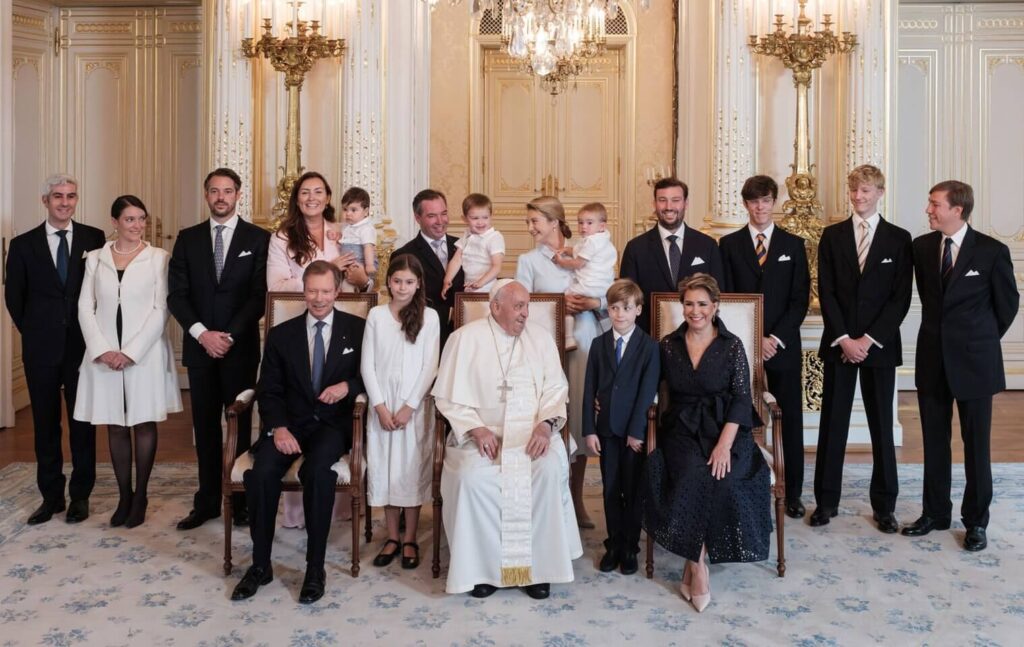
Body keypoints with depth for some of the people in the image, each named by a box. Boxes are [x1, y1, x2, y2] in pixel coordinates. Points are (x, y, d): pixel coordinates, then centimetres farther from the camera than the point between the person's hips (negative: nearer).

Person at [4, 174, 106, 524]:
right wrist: (32, 332, 9)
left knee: (83, 423, 6)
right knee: (45, 424, 8)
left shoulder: (94, 238, 0)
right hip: (41, 349, 1)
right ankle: (51, 496, 18)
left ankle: (80, 495, 17)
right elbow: (14, 296, 10)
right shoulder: (23, 244, 3)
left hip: (83, 346, -1)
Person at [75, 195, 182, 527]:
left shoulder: (159, 257, 0)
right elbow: (85, 307, 5)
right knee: (115, 427, 7)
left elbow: (161, 309, -5)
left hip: (146, 353, -2)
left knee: (144, 424, 2)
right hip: (104, 354, 3)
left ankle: (140, 497, 13)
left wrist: (131, 352, -12)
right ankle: (124, 497, 17)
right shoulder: (95, 258, 9)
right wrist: (102, 350, -8)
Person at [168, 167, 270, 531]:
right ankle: (207, 501, 17)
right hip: (199, 345, 3)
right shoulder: (188, 238, 8)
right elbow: (176, 294, 3)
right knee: (205, 425, 9)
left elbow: (260, 295, -6)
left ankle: (240, 502, 13)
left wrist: (230, 335, -14)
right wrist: (202, 333, -11)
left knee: (240, 423, 4)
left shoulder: (258, 238, 0)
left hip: (240, 346, -3)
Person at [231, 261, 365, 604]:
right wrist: (279, 428, -13)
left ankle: (315, 568, -19)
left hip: (333, 423, -2)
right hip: (291, 422, 2)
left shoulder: (357, 329, 6)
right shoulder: (281, 334, 9)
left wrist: (347, 386, -16)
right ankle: (260, 565, -8)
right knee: (262, 471, -26)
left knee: (317, 469, -33)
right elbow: (268, 391, 5)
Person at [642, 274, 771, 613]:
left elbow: (741, 398, -5)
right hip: (682, 430, 1)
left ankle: (693, 563, -12)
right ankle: (699, 567, -16)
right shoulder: (668, 344, 7)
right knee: (694, 475, -29)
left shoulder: (732, 346, 0)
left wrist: (724, 444, -18)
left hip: (725, 428, 0)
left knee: (719, 477, -30)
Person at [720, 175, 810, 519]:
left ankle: (793, 494, 14)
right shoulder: (729, 244, 6)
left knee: (791, 422, 5)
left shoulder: (793, 245, 8)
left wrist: (776, 338, -9)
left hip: (784, 347, 1)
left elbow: (800, 299, 2)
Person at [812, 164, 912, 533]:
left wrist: (868, 339, -11)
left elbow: (901, 298, -3)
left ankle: (884, 505, 17)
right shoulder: (832, 236, 6)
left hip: (880, 345, -1)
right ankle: (826, 500, 14)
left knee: (881, 426, 6)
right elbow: (826, 292, 0)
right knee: (832, 423, 5)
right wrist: (844, 339, -10)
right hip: (838, 344, 1)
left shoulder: (899, 239, 3)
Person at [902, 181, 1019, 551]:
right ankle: (935, 513, 23)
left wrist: (983, 340, 10)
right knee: (934, 441, 10)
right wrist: (943, 331, 12)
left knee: (976, 443, 6)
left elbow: (1008, 302, 4)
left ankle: (976, 521, 18)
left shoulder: (992, 251, -8)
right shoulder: (921, 247, 2)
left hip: (974, 360, -3)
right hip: (932, 358, 3)